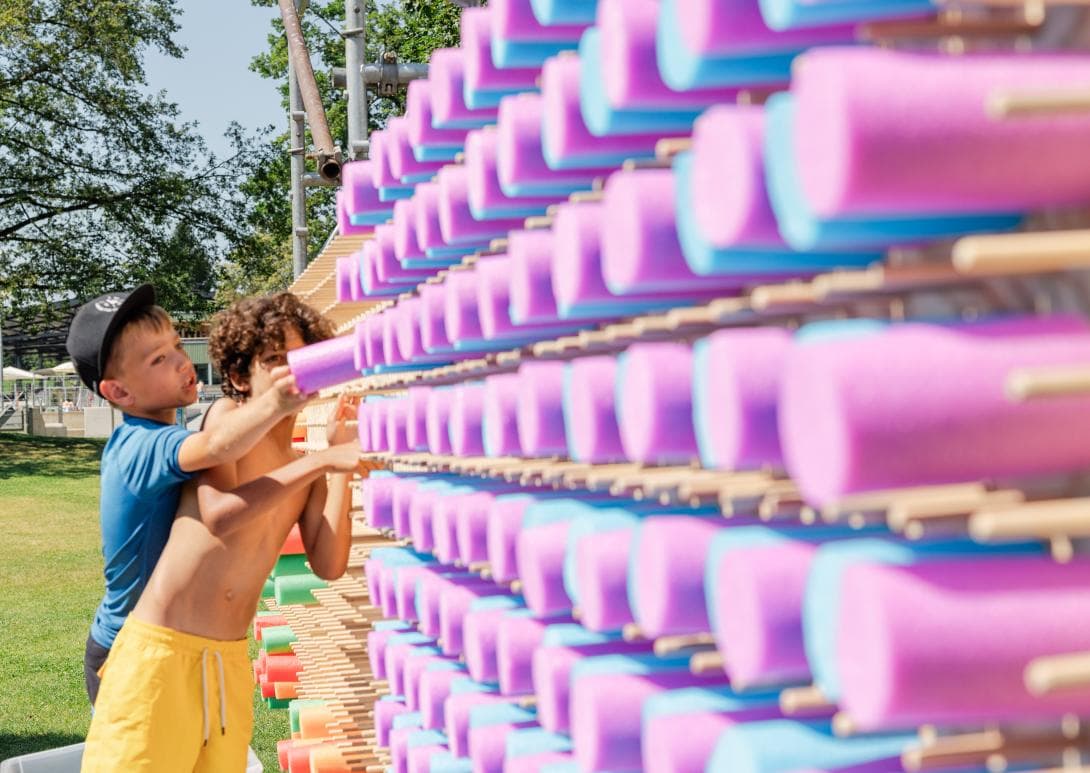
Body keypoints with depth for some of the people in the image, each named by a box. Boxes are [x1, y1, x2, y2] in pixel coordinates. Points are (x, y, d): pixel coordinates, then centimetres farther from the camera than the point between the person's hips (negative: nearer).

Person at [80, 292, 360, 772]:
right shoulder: (227, 417, -5)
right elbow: (219, 516, -22)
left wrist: (341, 457, 0)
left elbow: (329, 565, -2)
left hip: (231, 661, 6)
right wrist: (322, 461, -24)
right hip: (161, 652, -6)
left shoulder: (306, 474, 12)